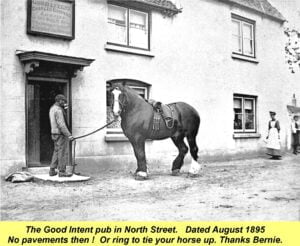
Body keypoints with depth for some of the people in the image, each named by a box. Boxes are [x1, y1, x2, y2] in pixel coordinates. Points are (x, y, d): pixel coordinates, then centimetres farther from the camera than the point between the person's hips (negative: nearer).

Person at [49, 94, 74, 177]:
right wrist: (69, 135, -26)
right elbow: (61, 124, -25)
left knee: (57, 152, 16)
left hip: (55, 134, 10)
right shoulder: (58, 110, -18)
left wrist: (63, 108, 20)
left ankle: (52, 170, 17)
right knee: (63, 153, -3)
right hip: (61, 134, -10)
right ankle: (62, 172, 1)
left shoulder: (52, 108, 14)